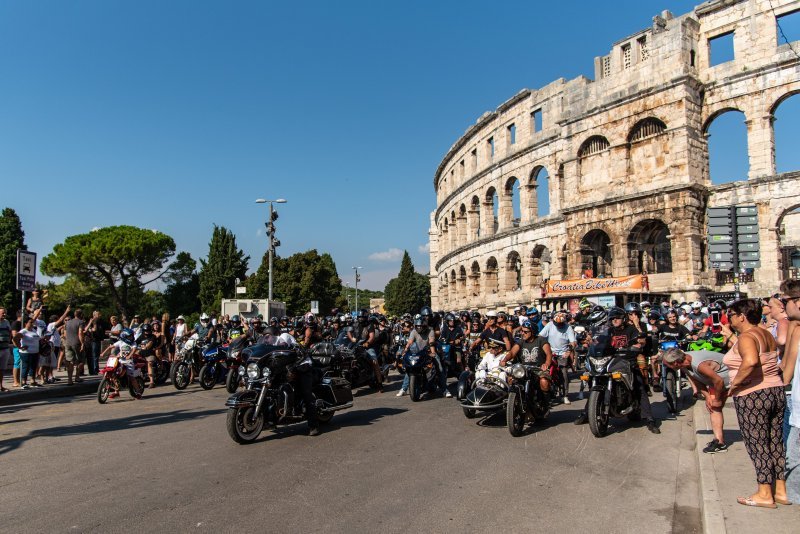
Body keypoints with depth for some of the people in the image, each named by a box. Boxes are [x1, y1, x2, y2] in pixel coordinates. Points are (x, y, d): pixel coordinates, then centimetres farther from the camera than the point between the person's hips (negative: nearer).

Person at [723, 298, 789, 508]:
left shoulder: (746, 337, -17)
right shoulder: (767, 335, 11)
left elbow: (750, 361, -35)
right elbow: (777, 363, 16)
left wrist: (735, 383, -24)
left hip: (752, 396, -9)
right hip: (777, 392, 9)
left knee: (758, 446, 1)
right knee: (776, 443, 14)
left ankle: (764, 495, 9)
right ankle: (781, 491, 23)